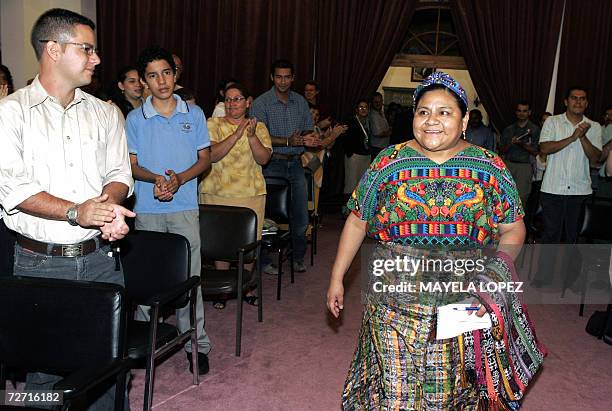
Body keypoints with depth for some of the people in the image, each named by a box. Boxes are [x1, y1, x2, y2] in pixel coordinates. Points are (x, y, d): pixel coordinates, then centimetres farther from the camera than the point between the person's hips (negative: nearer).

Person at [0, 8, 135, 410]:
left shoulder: (105, 113, 11)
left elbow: (119, 173, 9)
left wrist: (110, 205, -14)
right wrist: (76, 212, -23)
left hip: (101, 259, 3)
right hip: (40, 263, -3)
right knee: (45, 370, 7)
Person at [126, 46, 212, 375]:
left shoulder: (194, 114, 5)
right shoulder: (135, 118, 4)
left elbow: (205, 158, 6)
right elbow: (131, 164, 4)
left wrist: (179, 178, -13)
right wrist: (155, 178, -17)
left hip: (185, 206, 0)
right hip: (146, 209, 1)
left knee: (188, 276, 0)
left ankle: (196, 343, 10)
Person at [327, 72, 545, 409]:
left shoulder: (490, 168, 1)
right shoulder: (390, 162, 0)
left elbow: (513, 229, 5)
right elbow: (357, 221, 5)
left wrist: (494, 275, -11)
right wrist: (337, 277, 6)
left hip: (467, 306, 1)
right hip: (396, 303, 0)